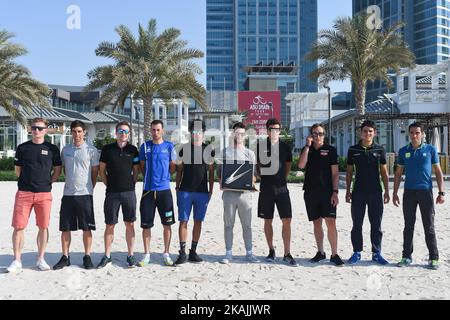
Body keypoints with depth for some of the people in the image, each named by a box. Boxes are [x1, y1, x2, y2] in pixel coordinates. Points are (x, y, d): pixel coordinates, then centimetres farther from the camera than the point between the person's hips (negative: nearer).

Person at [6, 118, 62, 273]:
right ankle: (17, 260, 11)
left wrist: (48, 182, 3)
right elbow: (18, 169, 13)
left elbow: (57, 170, 9)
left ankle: (41, 259, 16)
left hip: (44, 194, 0)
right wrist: (28, 181, 8)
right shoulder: (22, 148, 6)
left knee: (43, 227, 4)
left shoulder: (52, 149, 4)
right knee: (18, 226, -1)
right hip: (23, 193, 0)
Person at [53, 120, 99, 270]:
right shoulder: (65, 150, 10)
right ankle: (65, 257, 19)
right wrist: (72, 183, 14)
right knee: (65, 228, 7)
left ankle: (87, 257, 13)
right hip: (68, 193, 4)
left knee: (87, 228, 2)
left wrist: (89, 188, 5)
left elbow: (95, 172, 3)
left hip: (85, 193, -3)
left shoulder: (91, 149, -2)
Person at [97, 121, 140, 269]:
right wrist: (109, 185, 3)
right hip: (112, 192, 0)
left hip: (129, 192, 1)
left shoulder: (133, 150, 6)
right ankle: (107, 256, 16)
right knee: (110, 225, 4)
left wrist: (131, 184, 4)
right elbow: (102, 170, 9)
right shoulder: (107, 149, 3)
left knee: (130, 224, 5)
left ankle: (131, 255, 14)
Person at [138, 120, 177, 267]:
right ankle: (146, 254, 17)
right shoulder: (145, 146, 6)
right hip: (148, 190, 1)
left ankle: (166, 254, 17)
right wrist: (151, 177, 6)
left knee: (167, 224, 4)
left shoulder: (169, 146, 4)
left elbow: (173, 167, 8)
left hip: (164, 189, 0)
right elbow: (142, 166, 10)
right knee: (146, 225, 4)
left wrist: (163, 176, 7)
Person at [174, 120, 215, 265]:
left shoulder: (209, 150, 6)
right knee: (183, 221, -2)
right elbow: (179, 170, 9)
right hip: (185, 191, -1)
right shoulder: (184, 149, 4)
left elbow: (211, 172, 9)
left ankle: (193, 251, 15)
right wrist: (177, 188, 4)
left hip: (202, 192, 1)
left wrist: (211, 190, 4)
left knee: (198, 221, 6)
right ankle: (182, 252, 4)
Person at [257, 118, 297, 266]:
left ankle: (287, 254, 2)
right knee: (268, 221, 7)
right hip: (266, 187, 0)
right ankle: (271, 251, 21)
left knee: (287, 220, -4)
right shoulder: (260, 146, 1)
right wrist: (262, 176, 1)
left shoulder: (284, 147, 6)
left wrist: (282, 178, 9)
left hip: (281, 187, 1)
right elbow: (256, 165, 11)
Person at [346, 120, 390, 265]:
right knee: (357, 224, 5)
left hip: (375, 192, 0)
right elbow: (349, 172, 7)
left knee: (376, 225, 6)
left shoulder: (379, 150, 3)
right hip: (358, 192, 0)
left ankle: (376, 253, 15)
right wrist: (348, 191, 3)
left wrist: (387, 191, 1)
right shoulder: (353, 150, 3)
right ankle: (357, 252, 15)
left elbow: (384, 172, 6)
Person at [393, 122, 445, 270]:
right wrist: (395, 193, 7)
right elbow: (398, 173, 11)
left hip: (426, 191, -2)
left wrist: (441, 192, -3)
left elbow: (438, 172, 4)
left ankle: (433, 258, 10)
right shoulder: (403, 151, 6)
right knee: (408, 226, 8)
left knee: (429, 227, 2)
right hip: (409, 192, 2)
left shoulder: (430, 150, 1)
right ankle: (407, 256, 16)